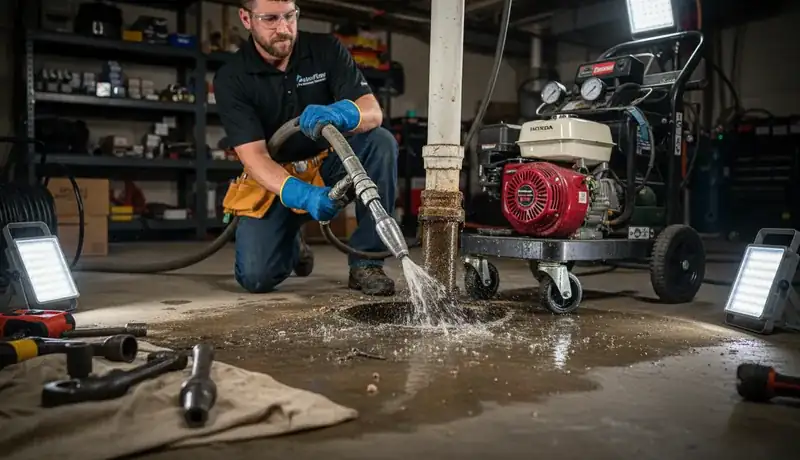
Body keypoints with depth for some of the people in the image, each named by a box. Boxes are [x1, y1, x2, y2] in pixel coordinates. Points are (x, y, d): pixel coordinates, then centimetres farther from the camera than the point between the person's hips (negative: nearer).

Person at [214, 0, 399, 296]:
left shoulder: (326, 49, -7)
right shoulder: (231, 79, -12)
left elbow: (373, 111, -18)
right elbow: (253, 157, -22)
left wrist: (339, 114, -42)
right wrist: (301, 194, -41)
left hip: (329, 164, 2)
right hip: (276, 181, -1)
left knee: (381, 142, -28)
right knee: (256, 277, -19)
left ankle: (365, 263, -18)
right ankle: (292, 245, 20)